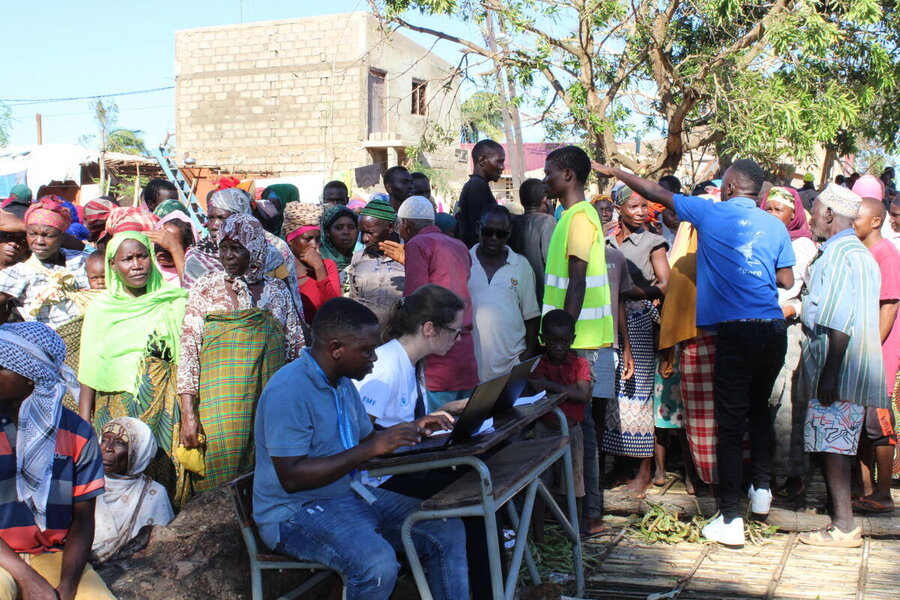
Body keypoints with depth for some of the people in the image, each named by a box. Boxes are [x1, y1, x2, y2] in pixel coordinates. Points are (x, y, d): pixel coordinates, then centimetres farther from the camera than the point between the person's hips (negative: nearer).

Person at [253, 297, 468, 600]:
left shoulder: (343, 383, 9)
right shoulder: (288, 391, -21)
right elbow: (291, 478, -26)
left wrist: (411, 430, 0)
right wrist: (371, 449, -28)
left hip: (351, 494, 9)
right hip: (296, 511, -9)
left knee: (448, 530, -4)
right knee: (377, 562, -34)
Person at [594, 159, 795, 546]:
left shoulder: (712, 213, 0)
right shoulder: (775, 225, 10)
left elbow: (656, 193, 8)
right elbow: (786, 280, 12)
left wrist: (615, 172, 21)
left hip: (736, 330, -5)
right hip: (774, 329, 5)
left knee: (731, 423, -1)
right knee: (759, 409, 25)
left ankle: (731, 520, 0)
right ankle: (761, 489, 30)